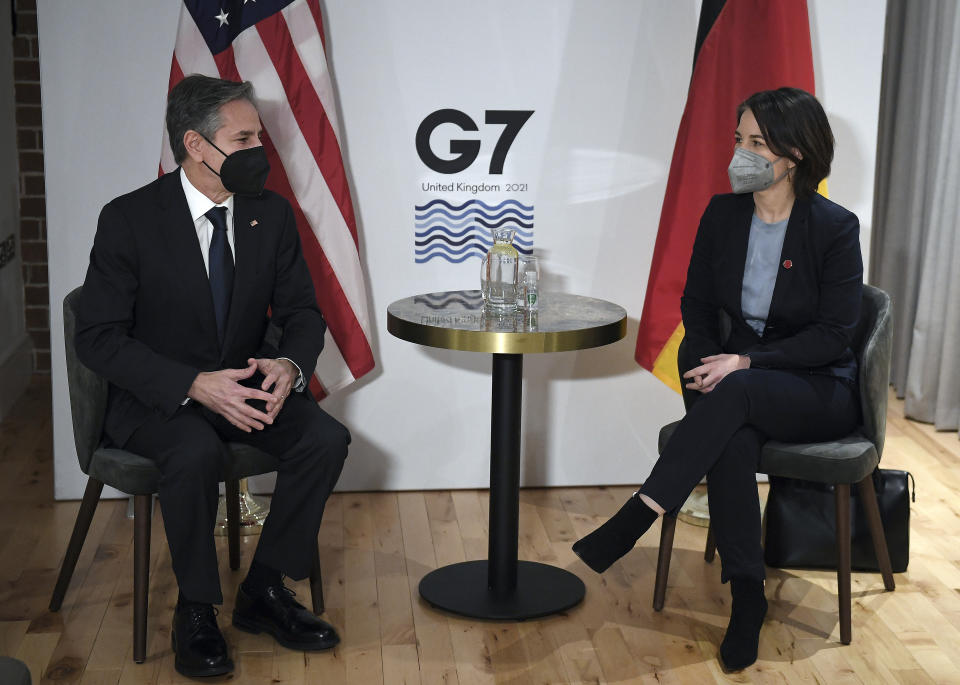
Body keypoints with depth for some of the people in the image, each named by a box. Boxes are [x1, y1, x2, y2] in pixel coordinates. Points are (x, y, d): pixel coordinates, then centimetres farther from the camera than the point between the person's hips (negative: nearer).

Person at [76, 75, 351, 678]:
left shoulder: (271, 213, 0)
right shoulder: (130, 219, -13)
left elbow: (302, 312, 5)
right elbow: (98, 338, -15)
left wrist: (290, 365, -20)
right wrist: (194, 384, -29)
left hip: (246, 381, 5)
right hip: (158, 396, -4)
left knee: (326, 438, -20)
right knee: (197, 454, -35)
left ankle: (263, 592, -3)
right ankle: (196, 611, -12)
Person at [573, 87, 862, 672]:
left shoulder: (835, 227, -11)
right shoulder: (723, 214, 3)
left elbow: (834, 335, -13)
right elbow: (697, 304, 11)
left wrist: (745, 363, -23)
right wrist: (708, 361, -9)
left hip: (819, 389, -3)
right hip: (738, 383, 4)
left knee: (733, 394, -36)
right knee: (732, 440, -33)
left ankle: (631, 524, -34)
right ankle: (747, 596, -25)